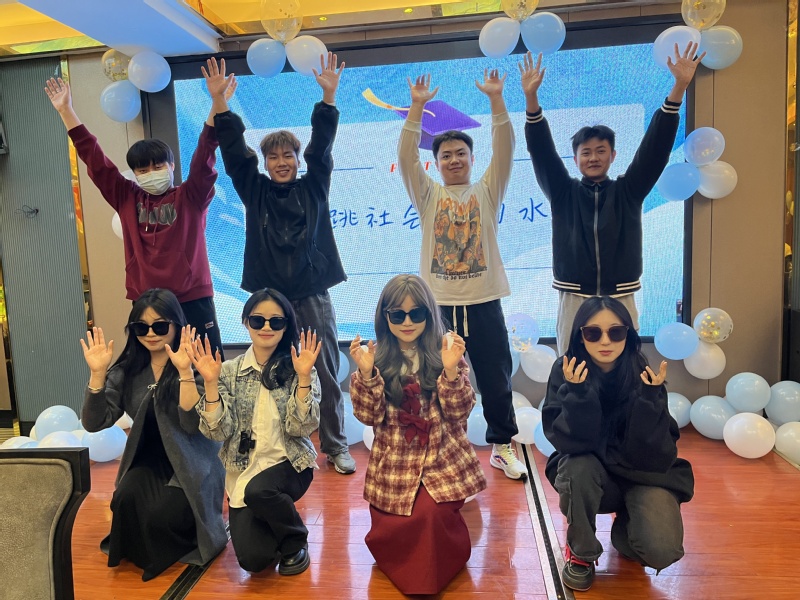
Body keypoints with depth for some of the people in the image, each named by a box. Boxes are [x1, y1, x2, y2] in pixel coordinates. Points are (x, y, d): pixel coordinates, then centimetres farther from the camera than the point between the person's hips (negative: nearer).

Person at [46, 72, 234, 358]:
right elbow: (94, 159, 9)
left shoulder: (191, 197, 0)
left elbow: (204, 156, -10)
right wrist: (66, 110, 8)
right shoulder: (127, 200, 9)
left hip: (193, 298, -3)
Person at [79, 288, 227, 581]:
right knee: (126, 500, -25)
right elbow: (94, 423, -5)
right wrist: (98, 373, -16)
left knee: (161, 518, -24)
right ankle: (139, 552, 8)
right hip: (148, 460, 4)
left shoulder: (195, 365, -12)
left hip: (191, 461, -3)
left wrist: (185, 371, -32)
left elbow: (193, 425, -23)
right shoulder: (127, 369, 1)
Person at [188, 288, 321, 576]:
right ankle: (276, 533, 23)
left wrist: (303, 377, -25)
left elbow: (300, 428, -16)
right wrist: (210, 382, -20)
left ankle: (296, 542, -2)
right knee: (252, 559, -15)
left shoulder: (299, 369, -6)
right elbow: (219, 432, -9)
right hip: (243, 471, 2)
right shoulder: (229, 371, -1)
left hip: (289, 464, -2)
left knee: (257, 490, -34)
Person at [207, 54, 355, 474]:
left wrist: (328, 97, -14)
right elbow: (234, 151, 1)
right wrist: (219, 103, -9)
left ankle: (335, 446, 18)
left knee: (326, 374, 5)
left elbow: (322, 145, -4)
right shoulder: (254, 191, 8)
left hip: (313, 297, -1)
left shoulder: (313, 188, 6)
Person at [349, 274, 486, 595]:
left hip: (442, 460, -1)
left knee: (430, 514, -24)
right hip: (394, 464, 2)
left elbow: (459, 413, -9)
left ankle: (430, 579, 11)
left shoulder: (446, 350, -4)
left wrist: (451, 370, -25)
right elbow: (370, 416, -9)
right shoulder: (376, 356, -2)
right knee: (391, 534, -3)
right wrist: (365, 372, -24)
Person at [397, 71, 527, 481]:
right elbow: (406, 157, -4)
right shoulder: (428, 195, 8)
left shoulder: (487, 191, 8)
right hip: (438, 304, 0)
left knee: (496, 380, 9)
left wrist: (496, 99, -12)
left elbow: (504, 150, -4)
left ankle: (502, 447, 26)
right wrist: (417, 107, -12)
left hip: (484, 302, 0)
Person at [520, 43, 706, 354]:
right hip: (573, 301, 0)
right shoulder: (562, 193, 6)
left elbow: (656, 146, -1)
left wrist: (678, 89, -12)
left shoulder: (628, 191, 8)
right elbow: (542, 150, -4)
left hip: (620, 301, 1)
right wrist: (531, 99, -16)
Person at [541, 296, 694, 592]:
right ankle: (581, 550, -4)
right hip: (590, 473, 0)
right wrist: (578, 392, -40)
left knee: (661, 551, -24)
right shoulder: (565, 371, -18)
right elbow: (569, 442, -26)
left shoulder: (645, 374, -18)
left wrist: (650, 396, -35)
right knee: (578, 466, -34)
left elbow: (653, 455, -22)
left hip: (642, 473, 0)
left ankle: (625, 526, 15)